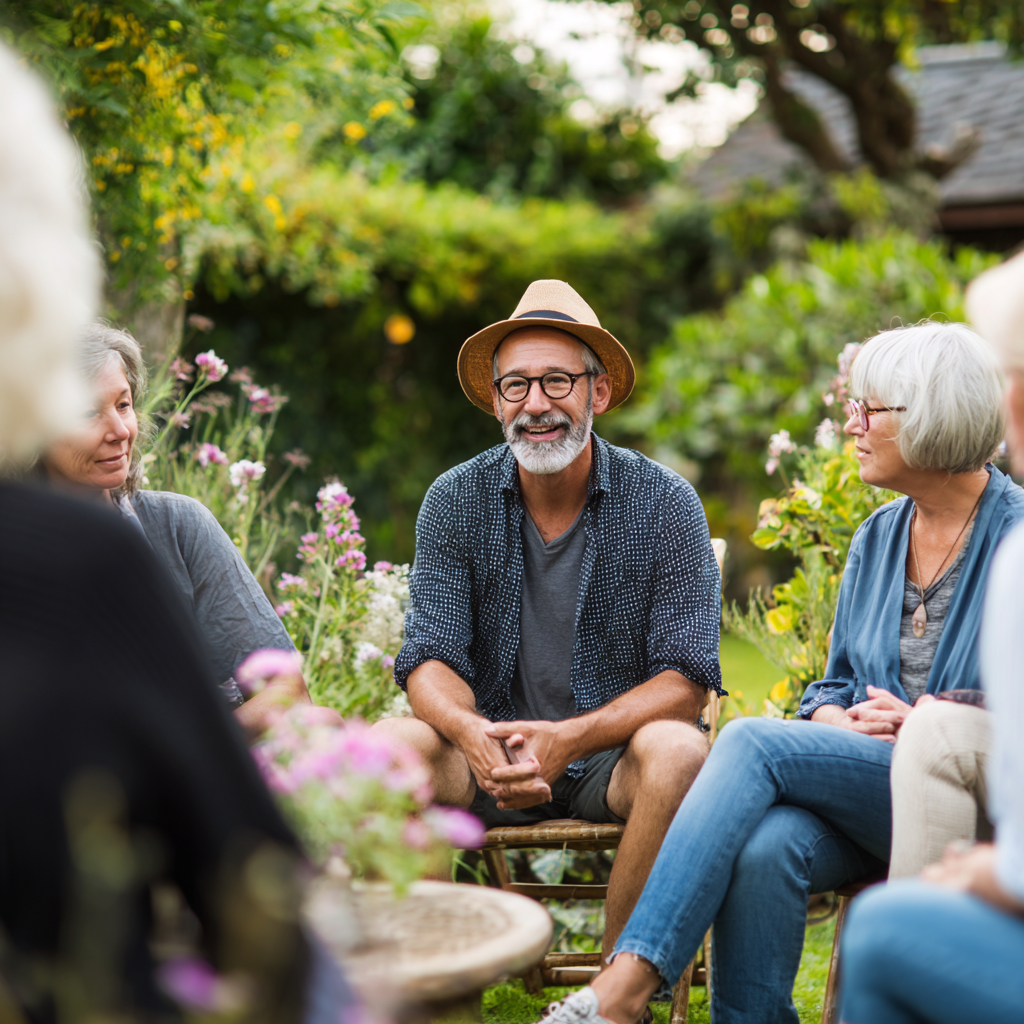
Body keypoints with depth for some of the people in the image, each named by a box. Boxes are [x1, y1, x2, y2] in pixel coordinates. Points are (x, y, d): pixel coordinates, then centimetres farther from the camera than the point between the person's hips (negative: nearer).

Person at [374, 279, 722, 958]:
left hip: (614, 753, -1)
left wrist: (570, 738, -27)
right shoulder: (455, 502, 0)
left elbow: (687, 680, -11)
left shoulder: (665, 505, -6)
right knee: (392, 741, -27)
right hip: (494, 750, 1)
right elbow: (431, 659, -5)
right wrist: (473, 734, -29)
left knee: (677, 750, -33)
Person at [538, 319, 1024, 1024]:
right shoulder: (877, 537, 15)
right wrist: (838, 721, -3)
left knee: (752, 741, -26)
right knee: (762, 848, -30)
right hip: (867, 794, 5)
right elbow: (835, 686, 20)